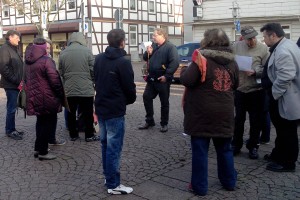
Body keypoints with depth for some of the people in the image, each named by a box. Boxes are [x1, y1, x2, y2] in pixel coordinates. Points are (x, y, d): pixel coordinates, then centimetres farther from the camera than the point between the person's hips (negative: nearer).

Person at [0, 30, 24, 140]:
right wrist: (16, 81, -17)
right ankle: (10, 131, 9)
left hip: (16, 84, 8)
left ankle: (11, 129, 22)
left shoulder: (15, 49, 18)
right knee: (11, 108, -2)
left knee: (13, 107, 14)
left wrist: (20, 80, 7)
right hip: (11, 85, -8)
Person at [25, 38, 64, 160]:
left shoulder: (28, 61, 9)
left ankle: (38, 148, 28)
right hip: (47, 98, -8)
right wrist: (61, 94, -9)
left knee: (41, 122, 21)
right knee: (48, 124, 3)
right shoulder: (46, 60, -16)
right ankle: (42, 152, 8)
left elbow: (26, 79, 16)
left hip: (34, 97, 8)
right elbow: (54, 80, -20)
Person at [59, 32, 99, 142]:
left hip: (69, 89, 3)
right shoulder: (86, 51, -8)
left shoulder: (63, 53, 2)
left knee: (71, 113, 14)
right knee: (88, 114, 8)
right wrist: (92, 82, 10)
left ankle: (73, 135, 21)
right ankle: (89, 135, 15)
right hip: (86, 89, -3)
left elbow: (61, 72, 6)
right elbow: (93, 70, -7)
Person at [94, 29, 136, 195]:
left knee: (105, 143, 18)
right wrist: (131, 99, 8)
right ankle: (113, 185, 6)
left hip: (101, 106, 8)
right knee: (114, 147, -2)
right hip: (115, 110, -8)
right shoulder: (123, 62, -17)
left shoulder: (99, 59, 6)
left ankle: (108, 176, 28)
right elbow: (129, 87, -13)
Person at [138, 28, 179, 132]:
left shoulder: (170, 47, -11)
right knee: (146, 97, 9)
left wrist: (167, 76, -23)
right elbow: (145, 58, 17)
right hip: (152, 78, 7)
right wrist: (148, 52, -6)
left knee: (164, 102, 4)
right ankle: (149, 121, 22)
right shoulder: (153, 45, 11)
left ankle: (164, 124, 17)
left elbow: (175, 62, -20)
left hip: (162, 79, -7)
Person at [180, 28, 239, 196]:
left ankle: (200, 186, 11)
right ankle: (229, 181, 30)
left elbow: (187, 81, -16)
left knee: (200, 150, 4)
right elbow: (235, 85, 19)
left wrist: (184, 70, 2)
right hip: (224, 114, 6)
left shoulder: (202, 59, -13)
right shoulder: (232, 62, 7)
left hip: (202, 114, -5)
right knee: (225, 149, 19)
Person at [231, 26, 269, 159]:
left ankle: (253, 146, 22)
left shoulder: (263, 48, -5)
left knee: (256, 121, 8)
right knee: (239, 119, 14)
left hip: (256, 90, -2)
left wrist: (255, 72, -21)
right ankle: (236, 145, 27)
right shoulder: (236, 46, 1)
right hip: (239, 88, 2)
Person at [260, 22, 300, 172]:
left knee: (287, 131, 3)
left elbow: (285, 77, -30)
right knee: (282, 129, 21)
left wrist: (273, 94, -19)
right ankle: (278, 155, 36)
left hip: (286, 100, -11)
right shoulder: (283, 46, 11)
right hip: (283, 98, 11)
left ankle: (287, 162, 16)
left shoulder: (283, 50, -23)